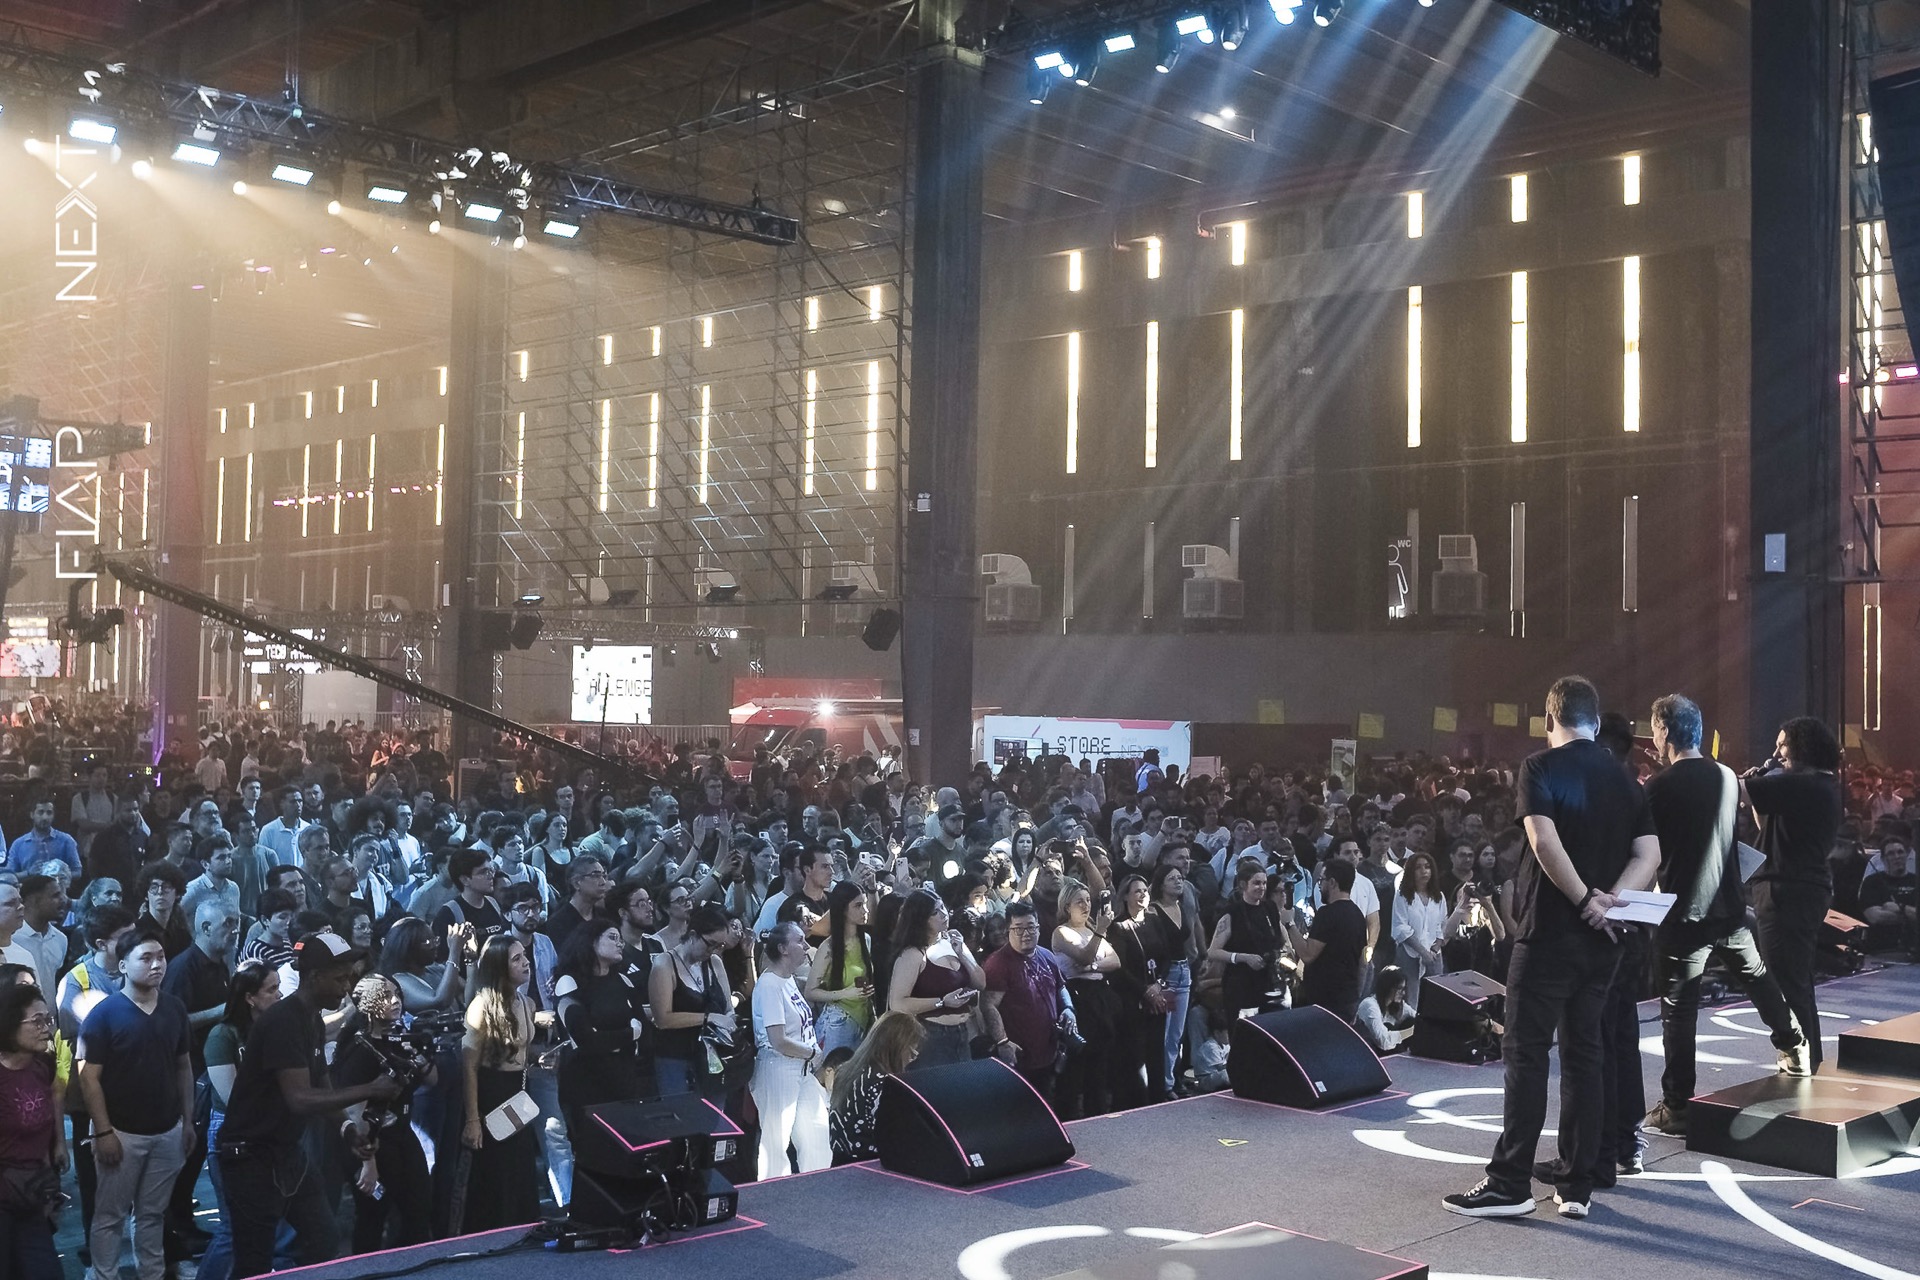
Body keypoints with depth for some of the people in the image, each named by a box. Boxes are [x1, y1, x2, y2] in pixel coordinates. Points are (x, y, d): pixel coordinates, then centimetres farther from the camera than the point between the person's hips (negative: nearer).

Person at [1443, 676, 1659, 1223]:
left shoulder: (1541, 767, -8)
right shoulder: (1624, 778, 10)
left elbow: (1545, 841, -21)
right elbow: (1649, 853, 4)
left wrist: (1585, 900, -13)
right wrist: (1610, 898, -8)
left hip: (1550, 930, -6)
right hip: (1601, 938, 6)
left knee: (1526, 1053, -1)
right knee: (1584, 1052, 10)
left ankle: (1511, 1183, 0)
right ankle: (1577, 1185, 13)